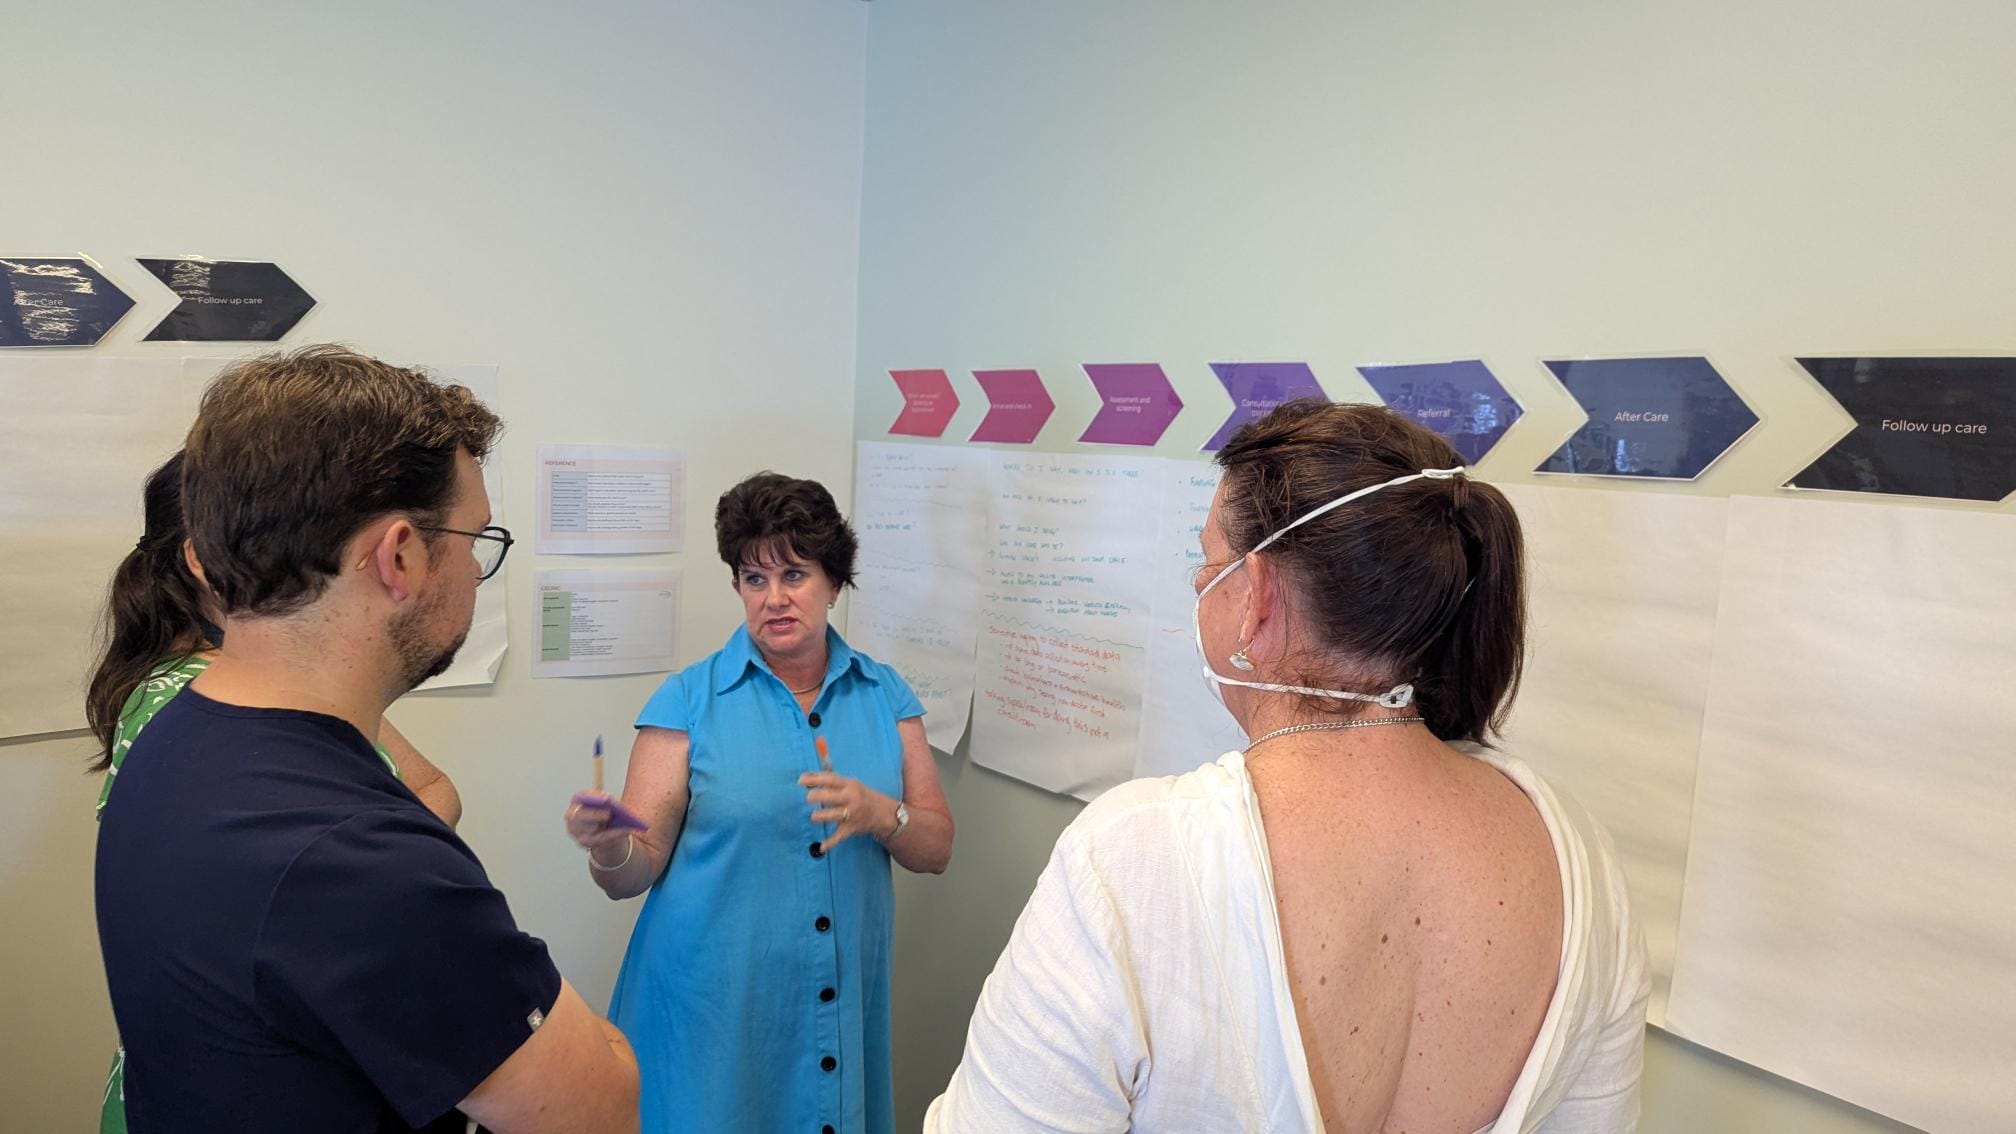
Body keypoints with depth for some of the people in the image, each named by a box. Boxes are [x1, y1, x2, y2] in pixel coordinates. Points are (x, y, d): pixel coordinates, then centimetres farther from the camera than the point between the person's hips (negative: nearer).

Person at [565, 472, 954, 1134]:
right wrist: (611, 851, -29)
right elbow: (638, 869, -8)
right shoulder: (690, 700, -5)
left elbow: (936, 849, 1)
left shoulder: (884, 695, 2)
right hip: (712, 1009, -2)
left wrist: (880, 814, -18)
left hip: (845, 1004, 3)